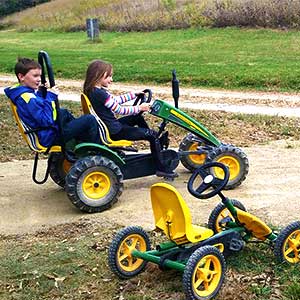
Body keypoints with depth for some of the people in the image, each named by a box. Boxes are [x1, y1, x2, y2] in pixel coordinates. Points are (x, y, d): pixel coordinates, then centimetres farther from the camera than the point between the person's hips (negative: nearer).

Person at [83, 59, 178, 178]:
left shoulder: (93, 91, 7)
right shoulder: (99, 93, -24)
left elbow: (116, 100, 18)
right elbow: (119, 110, -20)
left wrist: (134, 94, 19)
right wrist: (139, 108, -11)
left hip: (109, 127, 10)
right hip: (114, 132, -10)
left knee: (137, 118, 28)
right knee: (153, 135, -5)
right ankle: (161, 168, 4)